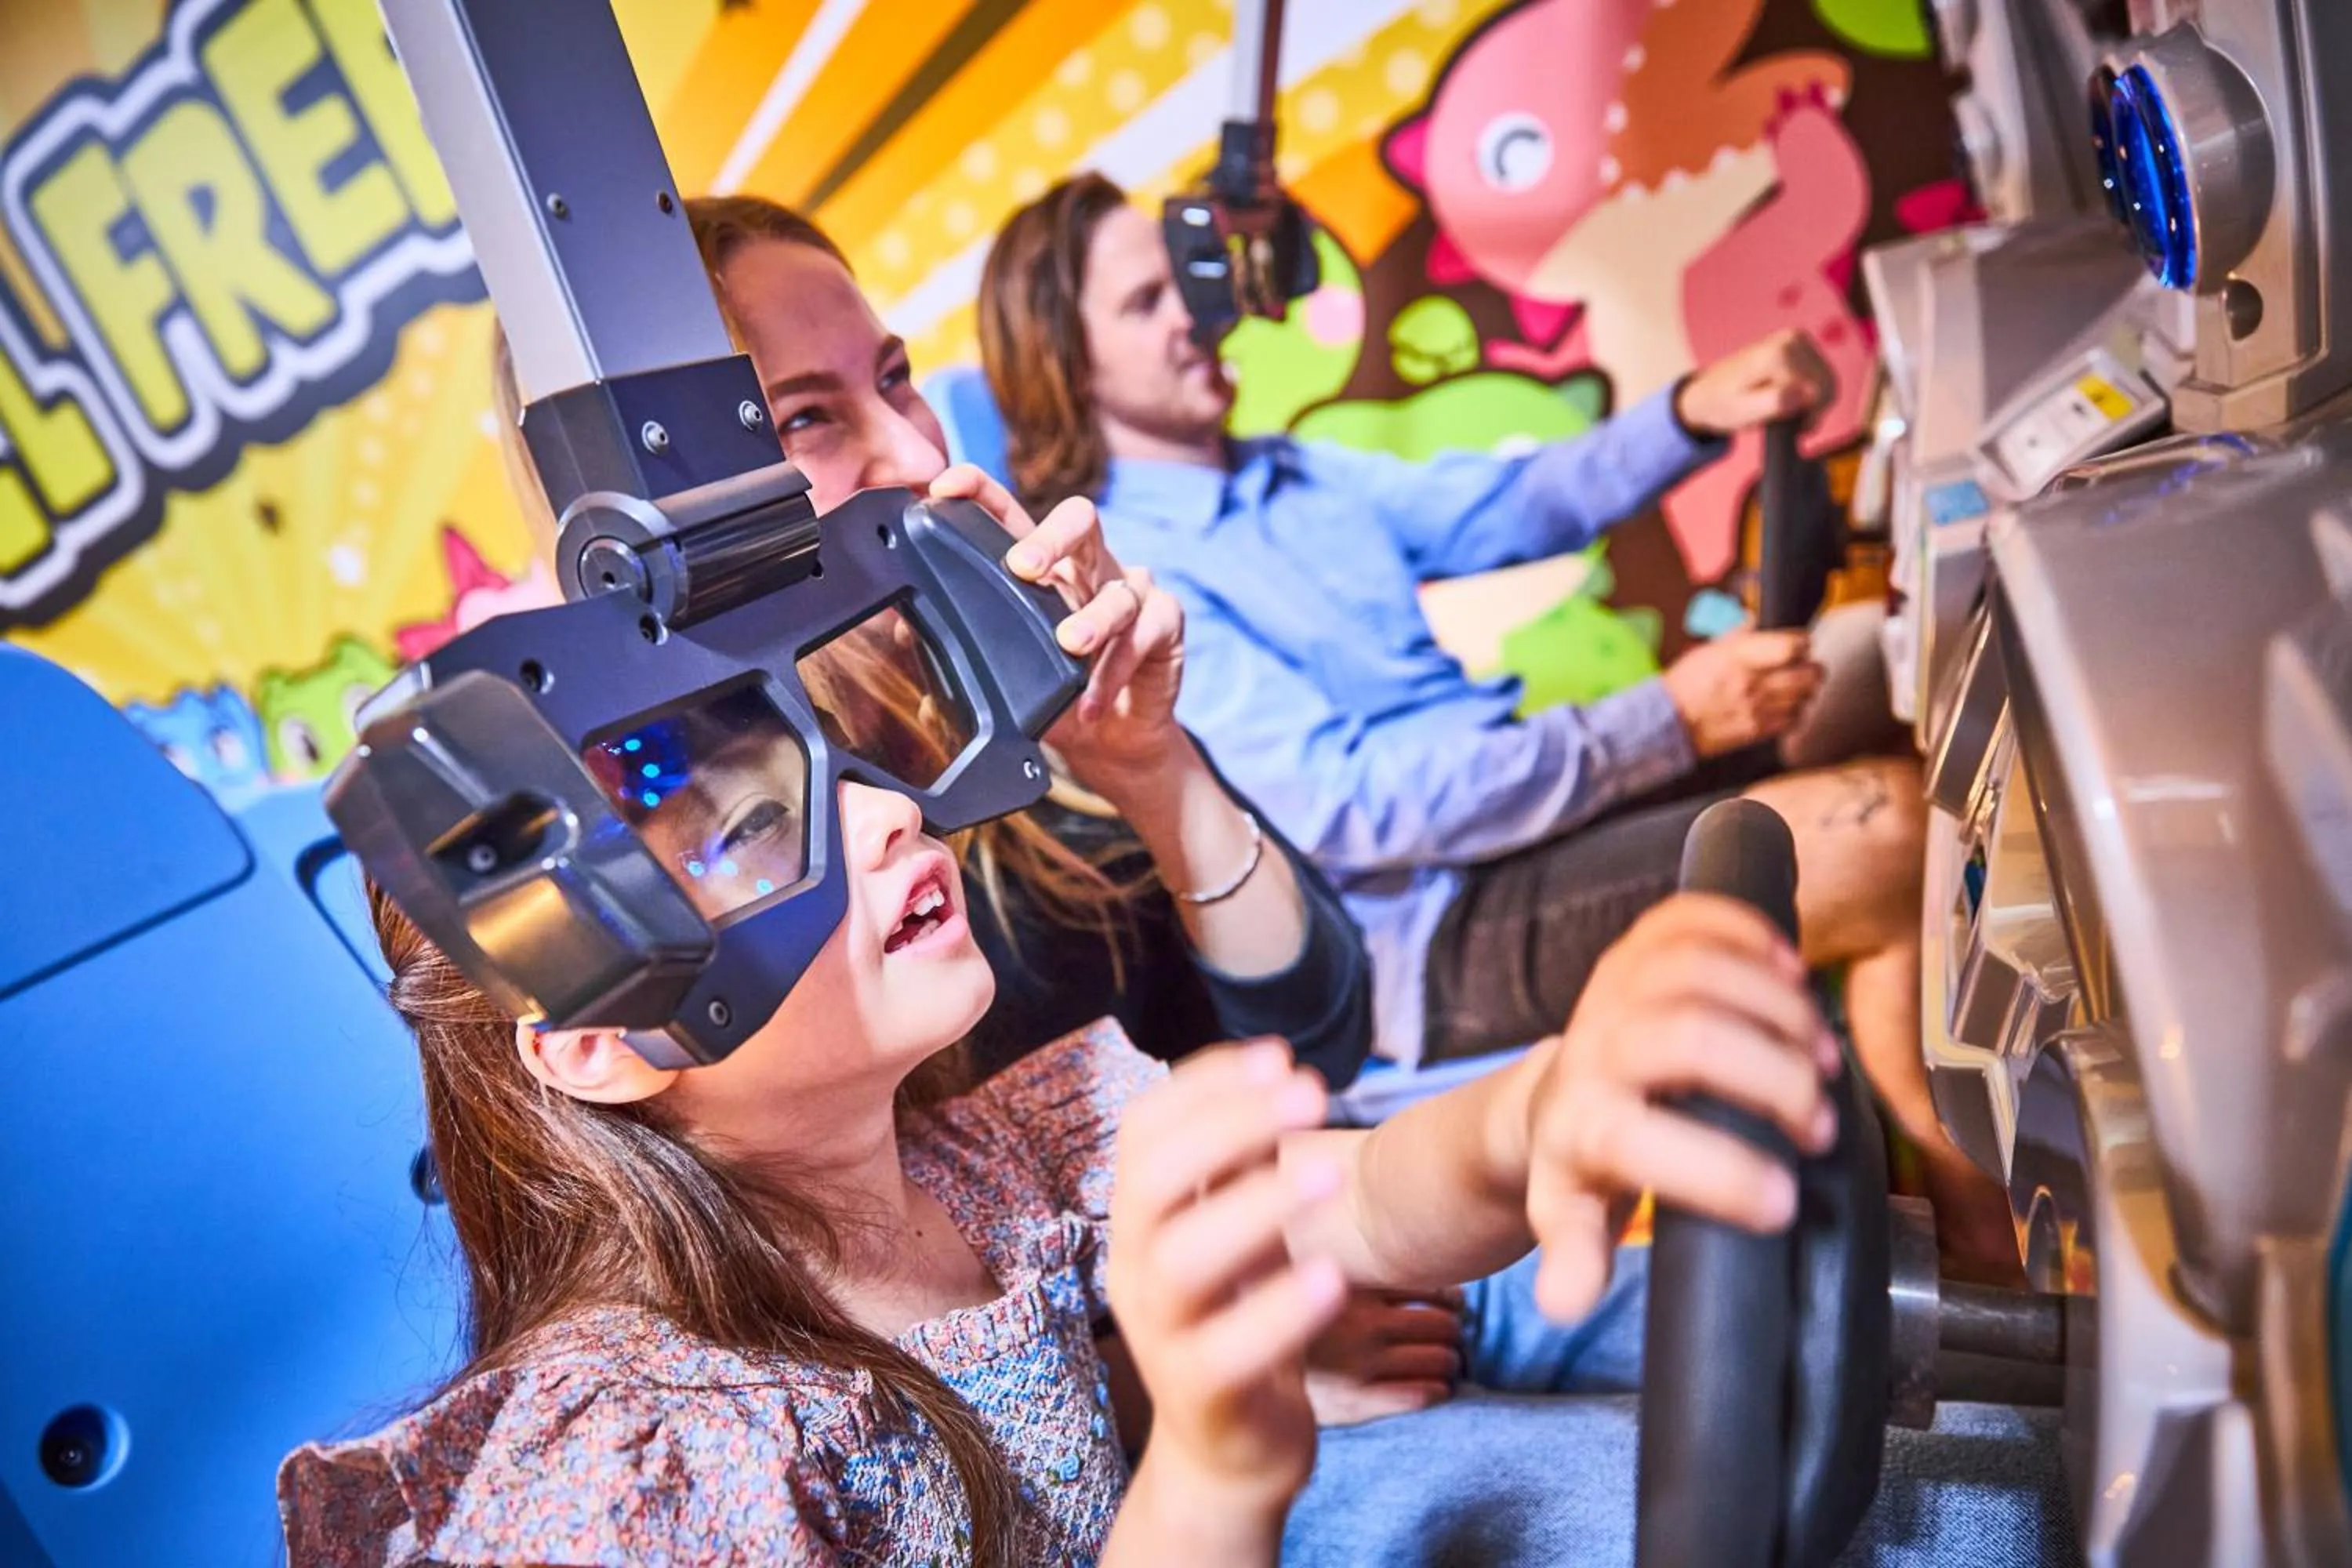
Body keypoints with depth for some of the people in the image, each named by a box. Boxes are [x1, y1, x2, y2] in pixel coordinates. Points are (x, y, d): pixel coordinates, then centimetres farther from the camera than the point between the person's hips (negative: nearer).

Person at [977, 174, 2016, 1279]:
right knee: (1894, 837, -19)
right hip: (1430, 938, -9)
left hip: (1518, 803, 10)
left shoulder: (1287, 477, 15)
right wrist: (1667, 723, -23)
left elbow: (1505, 506, 17)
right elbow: (1348, 805, -21)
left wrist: (1692, 414, -1)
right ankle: (1984, 1233, 2)